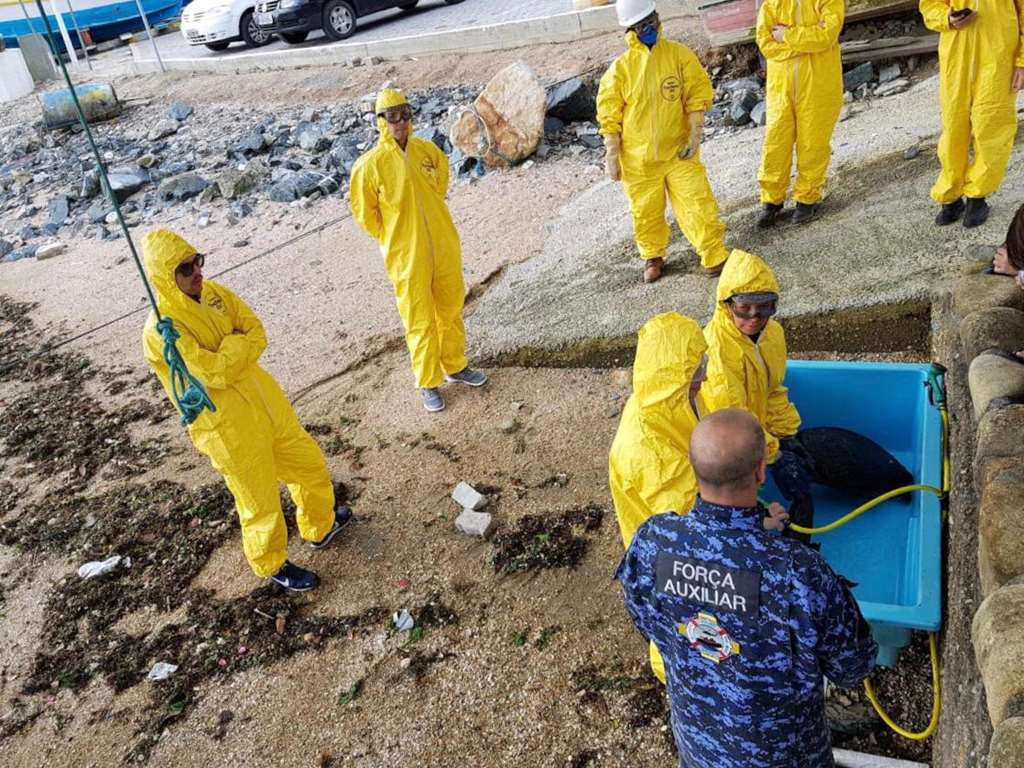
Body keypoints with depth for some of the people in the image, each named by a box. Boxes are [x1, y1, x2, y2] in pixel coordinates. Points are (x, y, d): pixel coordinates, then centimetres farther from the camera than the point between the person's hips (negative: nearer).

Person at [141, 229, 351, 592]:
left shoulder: (213, 293, 0)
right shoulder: (161, 330, -24)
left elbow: (257, 334, -3)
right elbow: (216, 372, -29)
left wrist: (228, 355, -19)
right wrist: (237, 343, -12)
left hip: (266, 402, 8)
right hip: (227, 429, -7)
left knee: (312, 466, 22)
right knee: (262, 503, 10)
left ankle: (321, 526, 48)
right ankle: (272, 565, 37)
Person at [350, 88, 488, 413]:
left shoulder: (428, 150, 0)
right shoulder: (371, 164, -13)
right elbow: (365, 213, -3)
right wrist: (396, 239, 5)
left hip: (445, 248, 5)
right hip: (407, 256, -5)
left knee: (451, 310, 17)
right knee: (420, 321, 4)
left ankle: (455, 366, 37)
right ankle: (428, 383, 19)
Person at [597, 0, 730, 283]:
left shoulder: (680, 54, -3)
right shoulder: (620, 68, -6)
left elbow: (698, 96, 0)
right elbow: (609, 117, -3)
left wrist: (695, 136, -8)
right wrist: (611, 157, -4)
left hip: (678, 151, 0)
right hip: (638, 158, 0)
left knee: (697, 204, -2)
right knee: (646, 211, 13)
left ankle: (715, 257, 11)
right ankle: (653, 257, 35)